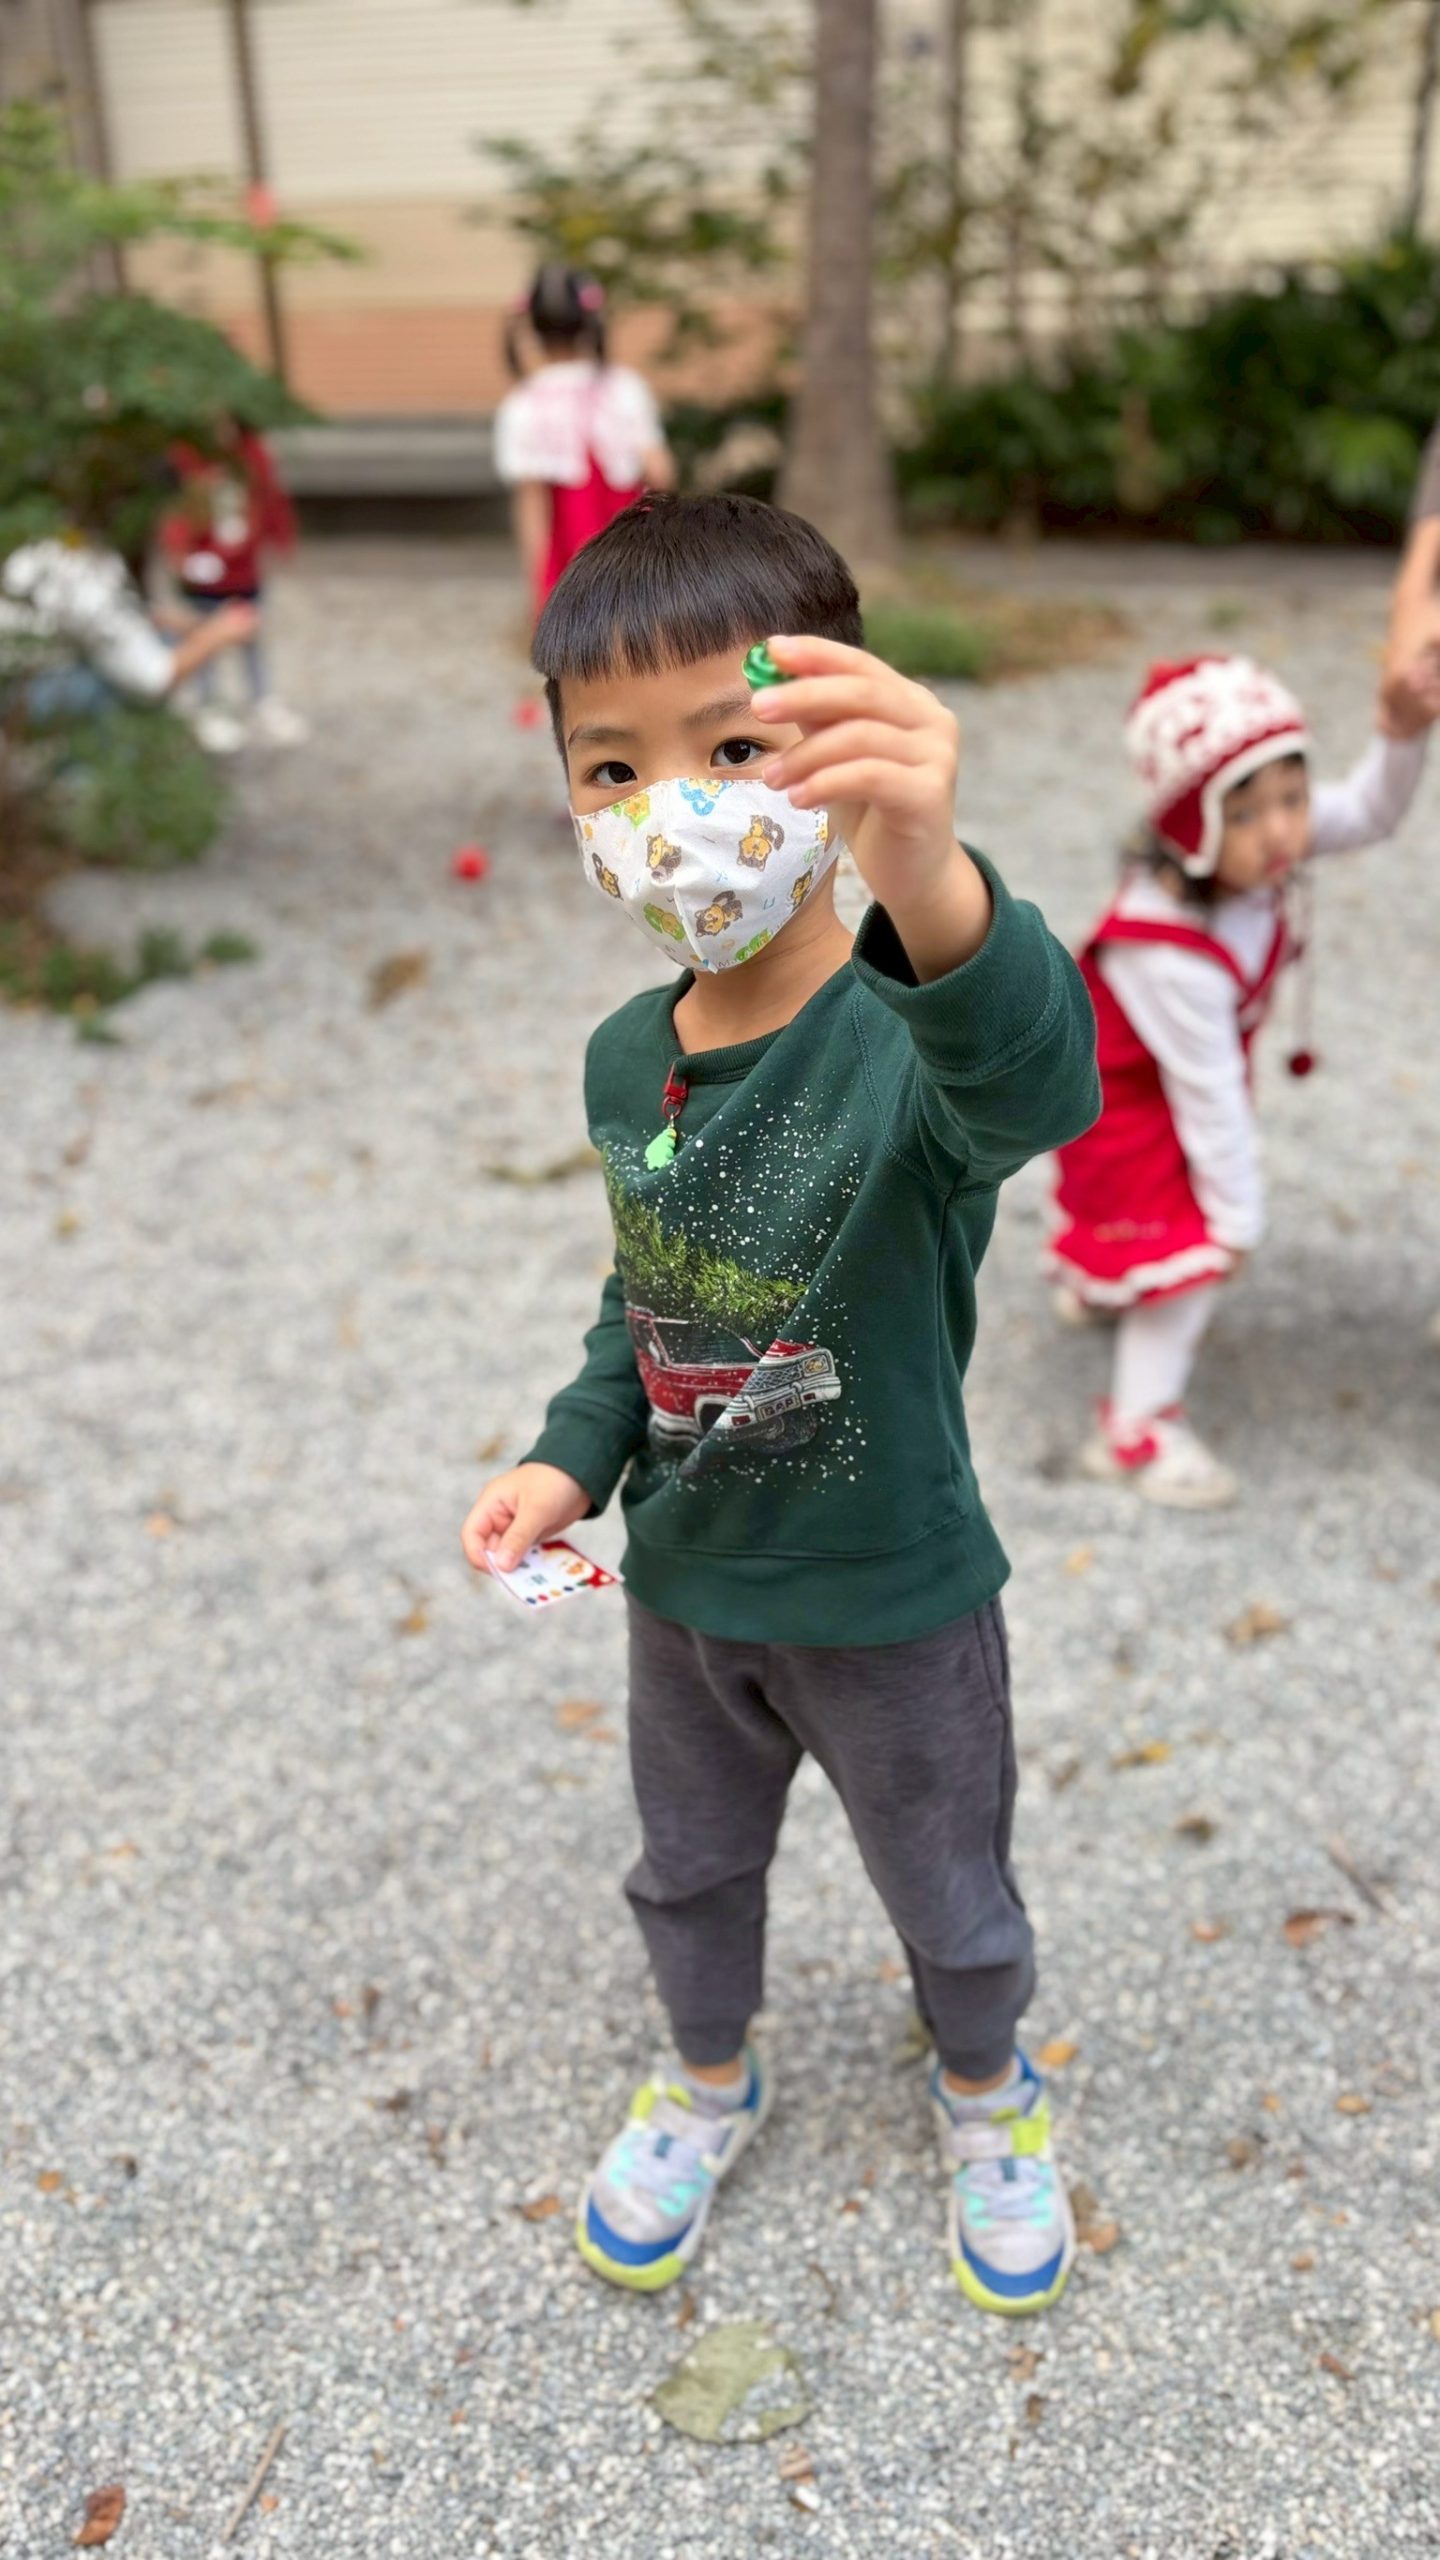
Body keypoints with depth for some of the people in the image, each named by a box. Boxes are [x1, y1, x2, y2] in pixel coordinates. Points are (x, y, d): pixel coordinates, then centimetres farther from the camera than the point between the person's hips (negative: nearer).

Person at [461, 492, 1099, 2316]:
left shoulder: (908, 1036, -29)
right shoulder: (624, 1061, -9)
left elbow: (1034, 1087, -55)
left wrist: (932, 884, -74)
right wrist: (575, 1456, -10)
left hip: (894, 1603, -4)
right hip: (683, 1585, 5)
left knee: (952, 1900, 22)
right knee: (688, 1871, 27)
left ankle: (983, 2095, 55)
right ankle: (711, 2084, 58)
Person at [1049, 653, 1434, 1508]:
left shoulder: (1251, 851, -24)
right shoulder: (1174, 957, -44)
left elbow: (1370, 809, -9)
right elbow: (1209, 1097, -35)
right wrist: (1239, 1217, -25)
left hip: (1195, 1066, 9)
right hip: (1126, 1103, -9)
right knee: (1192, 1249, -10)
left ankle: (1096, 1287, 61)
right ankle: (1136, 1429, 7)